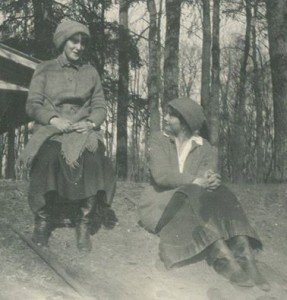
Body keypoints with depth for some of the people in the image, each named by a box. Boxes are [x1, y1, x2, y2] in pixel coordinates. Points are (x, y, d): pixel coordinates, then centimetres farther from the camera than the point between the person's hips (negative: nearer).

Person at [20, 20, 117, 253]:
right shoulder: (45, 70, 12)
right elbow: (32, 105, 4)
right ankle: (43, 220, -19)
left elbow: (100, 106, 13)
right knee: (50, 156, -37)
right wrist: (54, 120, -15)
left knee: (91, 158, -34)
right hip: (50, 129, -1)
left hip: (83, 129, 1)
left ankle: (84, 223, -25)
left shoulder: (90, 72, 17)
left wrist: (90, 122, -10)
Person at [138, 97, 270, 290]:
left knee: (221, 197, -28)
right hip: (161, 205, -2)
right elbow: (161, 175, -16)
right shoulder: (159, 140, 0)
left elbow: (208, 178, -9)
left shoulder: (206, 149, 6)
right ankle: (228, 263, -49)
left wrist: (210, 181, -34)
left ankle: (247, 263, -44)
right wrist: (195, 181, -28)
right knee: (194, 198, -34)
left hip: (196, 204, 3)